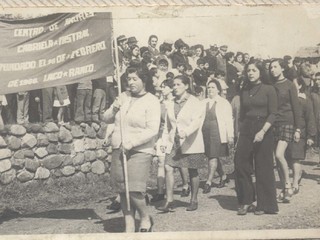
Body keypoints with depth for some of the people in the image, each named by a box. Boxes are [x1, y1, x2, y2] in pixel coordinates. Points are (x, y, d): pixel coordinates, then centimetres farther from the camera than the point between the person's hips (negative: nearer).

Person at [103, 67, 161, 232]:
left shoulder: (151, 101, -5)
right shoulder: (123, 97, 12)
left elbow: (152, 130, -14)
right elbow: (106, 119, 17)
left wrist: (132, 142, -21)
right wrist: (114, 109, -3)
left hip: (139, 151, -5)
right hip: (118, 150, 6)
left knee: (134, 190, -15)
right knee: (122, 191, 4)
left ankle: (146, 219, 11)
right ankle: (129, 227, 14)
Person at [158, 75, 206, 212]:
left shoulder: (194, 102, -3)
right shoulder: (170, 105, 14)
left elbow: (196, 121, -16)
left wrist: (186, 132, -32)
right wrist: (164, 141, 9)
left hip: (190, 143, -4)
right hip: (174, 143, 4)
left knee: (192, 171, 3)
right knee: (168, 168, -10)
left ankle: (194, 201, 16)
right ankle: (169, 201, -7)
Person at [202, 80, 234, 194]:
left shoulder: (224, 103, 3)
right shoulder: (204, 103, 12)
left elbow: (229, 121, 0)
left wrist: (230, 136, -5)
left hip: (218, 132, -4)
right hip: (205, 132, 5)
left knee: (213, 156, -11)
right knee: (211, 156, 10)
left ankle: (209, 181, -10)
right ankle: (223, 176, 29)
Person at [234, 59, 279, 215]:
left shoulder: (268, 90, -1)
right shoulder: (244, 91, 11)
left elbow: (272, 114, -7)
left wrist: (263, 131, -18)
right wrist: (240, 131, 6)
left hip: (263, 130, -4)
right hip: (246, 130, 4)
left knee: (263, 168, 0)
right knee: (240, 164, -3)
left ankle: (264, 205, 11)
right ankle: (246, 201, 9)